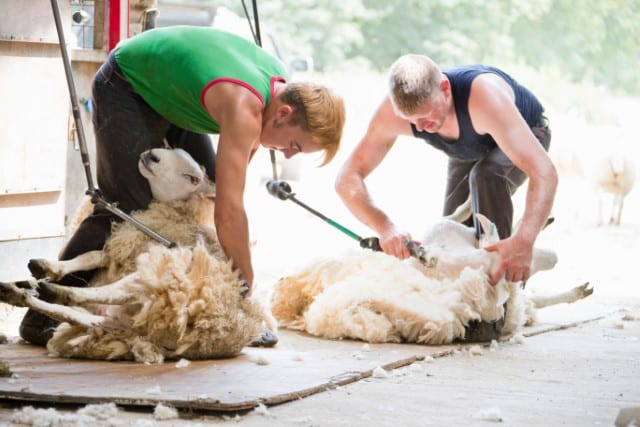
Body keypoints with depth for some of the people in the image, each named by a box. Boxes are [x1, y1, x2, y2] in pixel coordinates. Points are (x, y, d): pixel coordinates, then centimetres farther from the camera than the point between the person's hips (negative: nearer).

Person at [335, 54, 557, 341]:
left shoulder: (484, 96, -47)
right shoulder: (393, 113, -33)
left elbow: (545, 172, -52)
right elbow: (347, 179, -31)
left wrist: (524, 239, -67)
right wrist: (383, 226, -49)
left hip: (526, 133, -5)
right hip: (468, 150, 5)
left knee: (486, 175, -34)